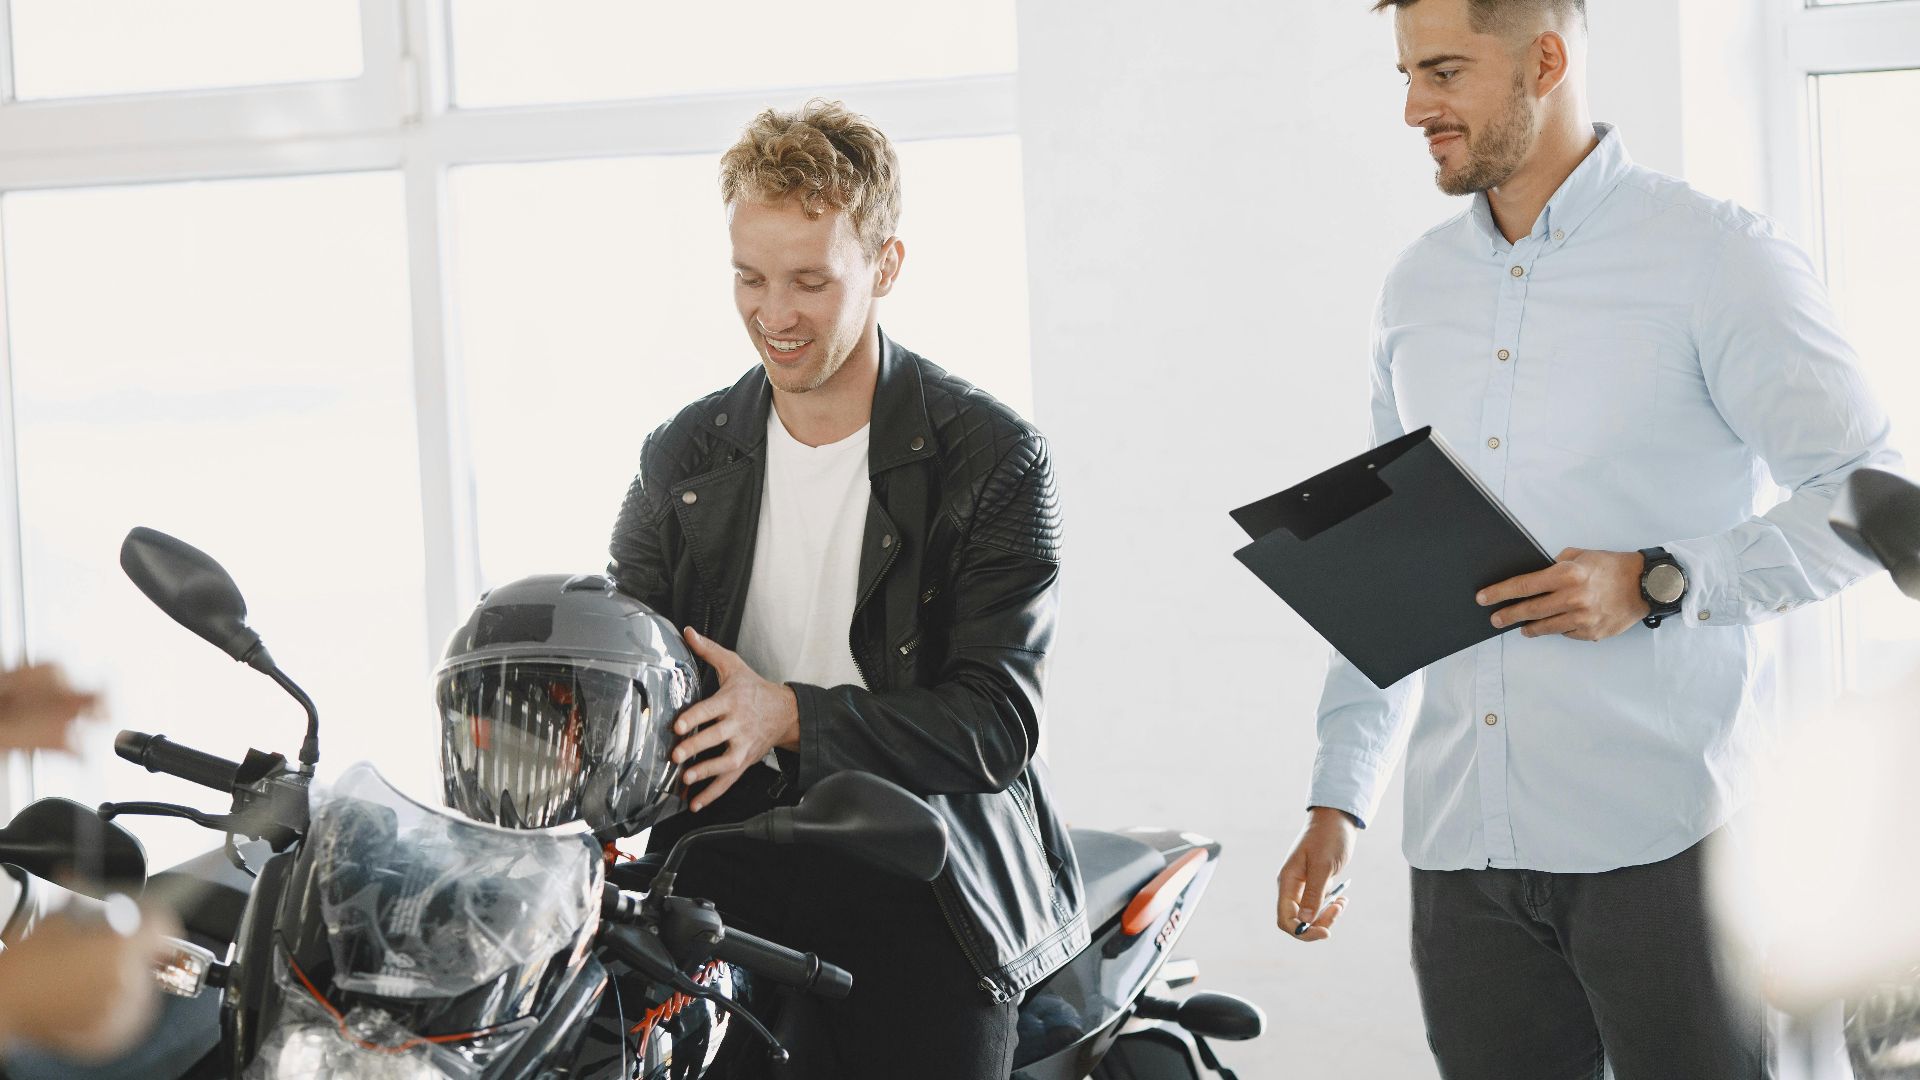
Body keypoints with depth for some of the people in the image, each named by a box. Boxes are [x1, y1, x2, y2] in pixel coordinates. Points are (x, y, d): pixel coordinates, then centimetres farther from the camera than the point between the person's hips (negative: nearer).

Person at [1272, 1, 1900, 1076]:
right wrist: (1337, 800, 13)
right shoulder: (1418, 287, 15)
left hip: (1663, 837, -5)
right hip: (1463, 846, 5)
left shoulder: (1714, 256, -3)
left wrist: (1653, 586, -18)